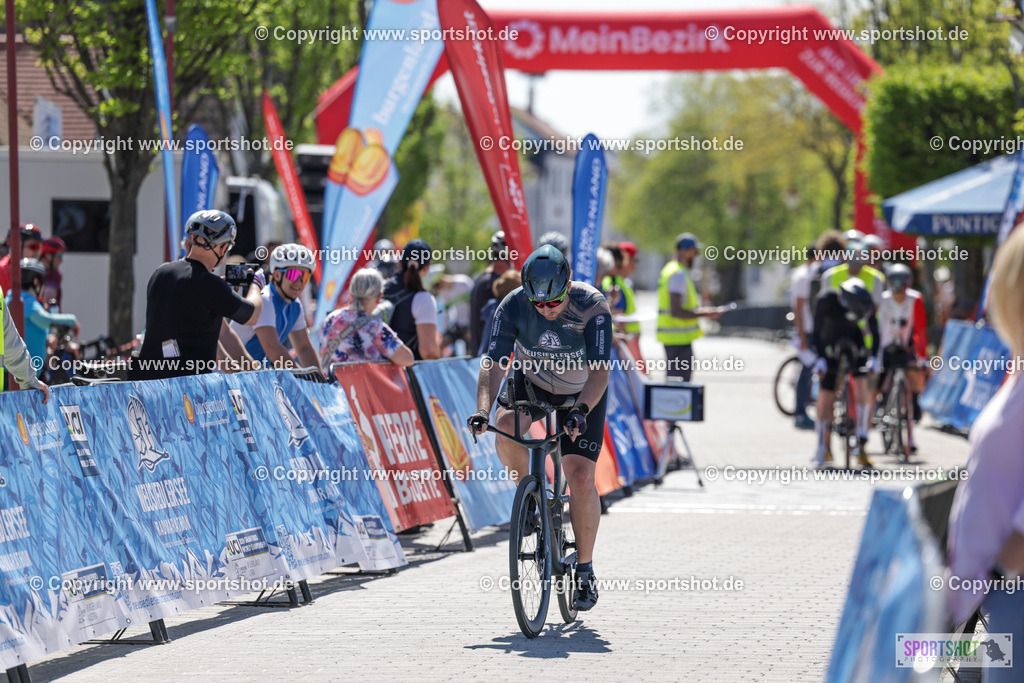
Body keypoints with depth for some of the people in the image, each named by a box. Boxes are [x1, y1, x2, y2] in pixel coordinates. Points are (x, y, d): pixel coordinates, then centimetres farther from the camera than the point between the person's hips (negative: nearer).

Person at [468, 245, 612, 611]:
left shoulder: (592, 307, -31)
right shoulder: (513, 306, -25)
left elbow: (600, 370, -35)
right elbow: (493, 362, -26)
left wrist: (581, 410, -51)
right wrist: (483, 409, -42)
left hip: (582, 393, -2)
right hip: (531, 382, 2)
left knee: (580, 478, -14)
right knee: (505, 425, -31)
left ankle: (585, 571, 1)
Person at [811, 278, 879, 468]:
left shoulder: (866, 302, -23)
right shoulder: (826, 300, -29)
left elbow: (874, 331, -17)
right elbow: (817, 331, -27)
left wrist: (873, 357, -28)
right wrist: (819, 358, -36)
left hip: (854, 342, 1)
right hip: (830, 344, -1)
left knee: (863, 388, -19)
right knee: (825, 397, -6)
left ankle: (861, 447, -15)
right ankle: (823, 448, 11)